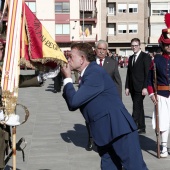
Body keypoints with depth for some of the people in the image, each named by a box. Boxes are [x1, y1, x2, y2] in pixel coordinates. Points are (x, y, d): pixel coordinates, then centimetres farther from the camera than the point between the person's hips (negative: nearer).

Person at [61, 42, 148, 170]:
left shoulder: (95, 72, -14)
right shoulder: (88, 73, 16)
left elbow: (74, 101, -19)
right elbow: (73, 105, 17)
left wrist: (68, 78, -5)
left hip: (119, 128, -10)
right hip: (104, 133, 10)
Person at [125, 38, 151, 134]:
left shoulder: (146, 57, -5)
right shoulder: (131, 58, 15)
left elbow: (148, 73, -10)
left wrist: (145, 87, -16)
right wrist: (127, 87, 9)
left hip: (140, 88, -7)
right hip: (133, 88, 7)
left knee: (136, 108, -12)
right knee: (139, 108, 12)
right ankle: (141, 128, 18)